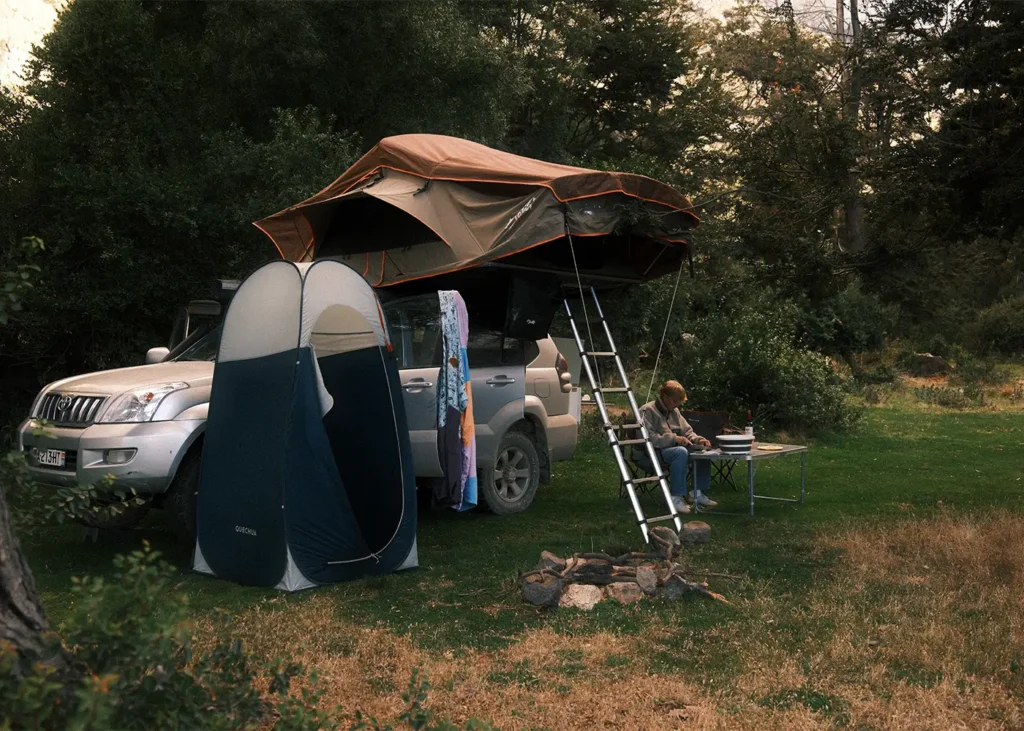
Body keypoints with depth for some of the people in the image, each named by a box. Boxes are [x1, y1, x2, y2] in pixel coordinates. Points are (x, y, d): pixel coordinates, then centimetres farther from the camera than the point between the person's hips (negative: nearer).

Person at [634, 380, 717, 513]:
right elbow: (647, 438, -24)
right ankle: (676, 497, -30)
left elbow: (687, 431, 18)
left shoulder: (674, 411, 13)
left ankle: (698, 492, -2)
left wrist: (698, 439, -4)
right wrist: (673, 438, -28)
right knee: (681, 452, -34)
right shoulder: (647, 411, -13)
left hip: (669, 449, 9)